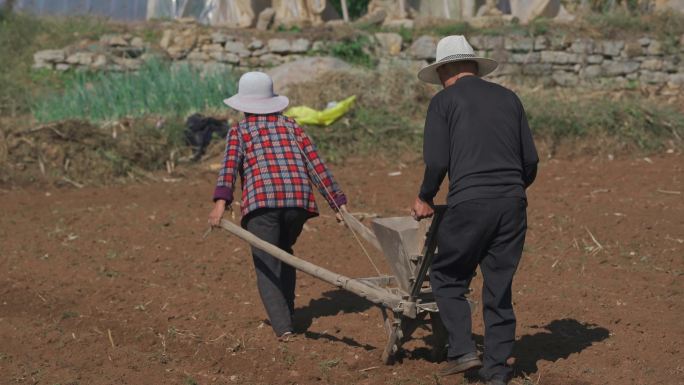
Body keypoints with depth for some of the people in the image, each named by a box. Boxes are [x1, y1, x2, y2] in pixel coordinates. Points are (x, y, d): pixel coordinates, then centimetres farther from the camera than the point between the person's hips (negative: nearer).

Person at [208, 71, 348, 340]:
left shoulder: (239, 131, 13)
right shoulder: (290, 126, 21)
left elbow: (230, 165, -7)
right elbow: (316, 164, 13)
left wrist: (221, 202, -19)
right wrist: (337, 201, 13)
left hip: (261, 202, -3)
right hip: (298, 198, 4)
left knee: (267, 266, 0)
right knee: (283, 251, 28)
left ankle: (283, 326, -14)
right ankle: (286, 310, 25)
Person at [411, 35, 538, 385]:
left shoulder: (444, 101, 3)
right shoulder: (508, 98, 16)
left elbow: (437, 162, -5)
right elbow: (531, 161, 14)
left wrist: (425, 199, 12)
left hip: (469, 203, -4)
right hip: (512, 204, 4)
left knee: (447, 277, 13)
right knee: (499, 287, 11)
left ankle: (462, 349, 0)